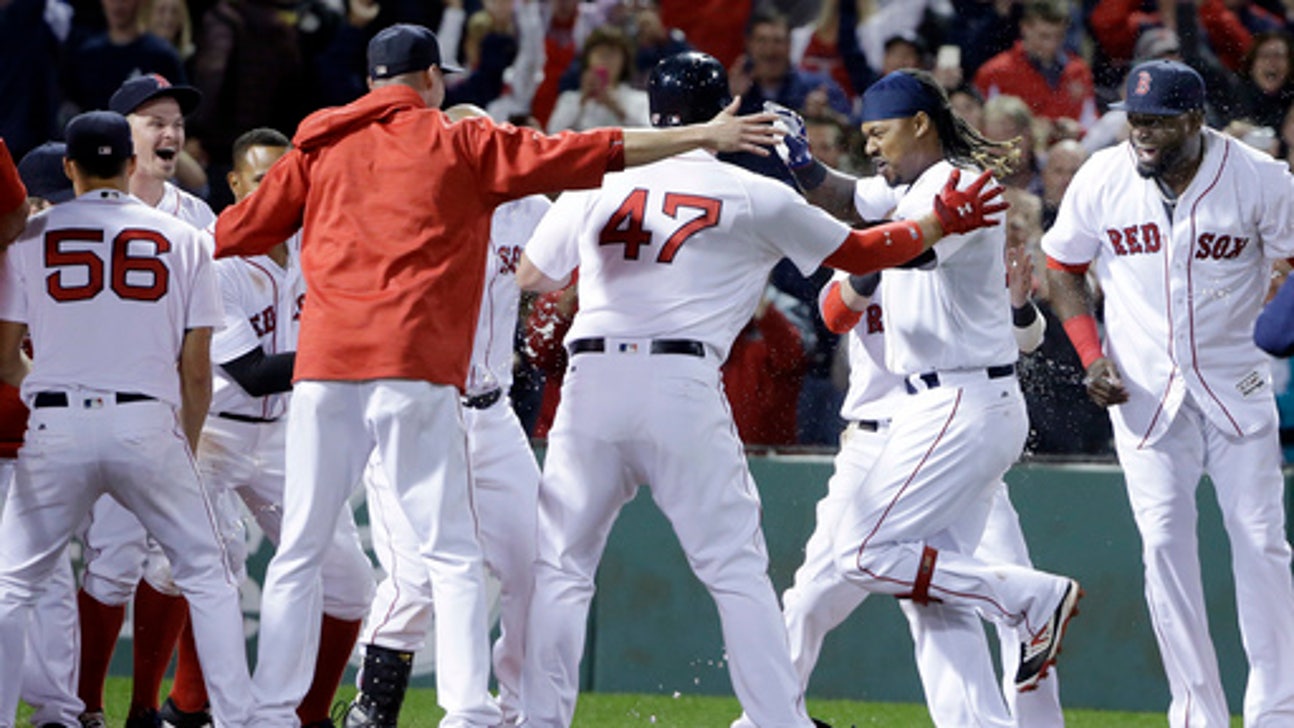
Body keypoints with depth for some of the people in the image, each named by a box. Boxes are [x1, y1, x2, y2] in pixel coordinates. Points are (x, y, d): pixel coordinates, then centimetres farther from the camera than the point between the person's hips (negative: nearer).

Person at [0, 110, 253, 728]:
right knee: (206, 577, 12)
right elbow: (196, 370, 7)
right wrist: (186, 448, 21)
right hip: (147, 427, 1)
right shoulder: (182, 240, 8)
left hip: (56, 428, -1)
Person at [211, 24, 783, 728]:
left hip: (323, 366, 3)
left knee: (299, 551, 7)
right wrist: (704, 137, 6)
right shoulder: (461, 142, 8)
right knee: (452, 554, 0)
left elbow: (236, 233, 20)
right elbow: (585, 152, 3)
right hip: (413, 368, -3)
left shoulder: (321, 144, 17)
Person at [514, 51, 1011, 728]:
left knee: (560, 567, 9)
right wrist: (942, 221, 31)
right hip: (684, 388, -2)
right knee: (737, 570, 4)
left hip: (590, 381, 2)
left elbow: (529, 277, 25)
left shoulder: (597, 184, 12)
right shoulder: (754, 196, 7)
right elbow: (862, 253, 17)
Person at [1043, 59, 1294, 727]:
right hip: (1143, 389, 1)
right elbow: (1064, 268, 7)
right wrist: (1092, 357, -5)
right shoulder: (1102, 180, -6)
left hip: (1235, 383, -1)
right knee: (1165, 546, -3)